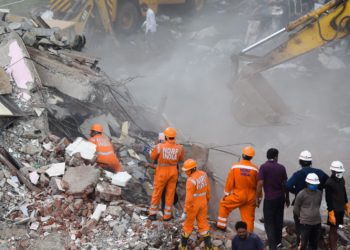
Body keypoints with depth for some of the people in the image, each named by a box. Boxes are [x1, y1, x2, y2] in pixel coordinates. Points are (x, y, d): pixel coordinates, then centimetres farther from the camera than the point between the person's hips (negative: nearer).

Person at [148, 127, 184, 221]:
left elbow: (152, 157, -4)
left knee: (157, 193, 14)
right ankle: (167, 215, 20)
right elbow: (181, 159, 6)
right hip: (173, 172, 2)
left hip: (161, 172, -2)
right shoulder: (179, 148, -13)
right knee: (170, 193, 14)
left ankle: (153, 213, 22)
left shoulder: (159, 146, -20)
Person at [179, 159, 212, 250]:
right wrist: (206, 201, 22)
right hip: (203, 203, 6)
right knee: (203, 224, 14)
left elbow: (189, 198, -25)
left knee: (188, 224, 12)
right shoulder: (203, 174, -5)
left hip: (193, 205, -6)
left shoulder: (191, 180, -27)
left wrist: (185, 211, -17)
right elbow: (208, 190, 7)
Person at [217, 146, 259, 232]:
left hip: (238, 196, -1)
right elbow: (258, 185, 1)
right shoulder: (255, 169, -6)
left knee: (224, 204, 21)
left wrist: (226, 194, 8)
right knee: (248, 218, 7)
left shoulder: (235, 166, -8)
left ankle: (222, 225, 23)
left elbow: (230, 181, -4)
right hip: (251, 198, 1)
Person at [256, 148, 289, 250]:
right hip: (280, 198, 4)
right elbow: (285, 184, 4)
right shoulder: (281, 168, 0)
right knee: (278, 220, 18)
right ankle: (278, 241, 29)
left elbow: (260, 183, -16)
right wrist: (287, 198, 16)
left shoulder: (263, 167, -11)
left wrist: (258, 198, -6)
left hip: (269, 199, -4)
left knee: (269, 222, 1)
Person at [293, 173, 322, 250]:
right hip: (305, 222, -5)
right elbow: (296, 209, -4)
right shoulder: (302, 194, -13)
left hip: (317, 222, 5)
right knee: (303, 242, -3)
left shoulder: (319, 193, 2)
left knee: (314, 243, 15)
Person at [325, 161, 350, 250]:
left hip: (341, 209, 7)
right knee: (333, 230, 0)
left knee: (336, 228, 19)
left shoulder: (341, 180, 4)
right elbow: (328, 199, -18)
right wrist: (331, 213, -19)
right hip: (334, 210, -7)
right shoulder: (329, 183, -19)